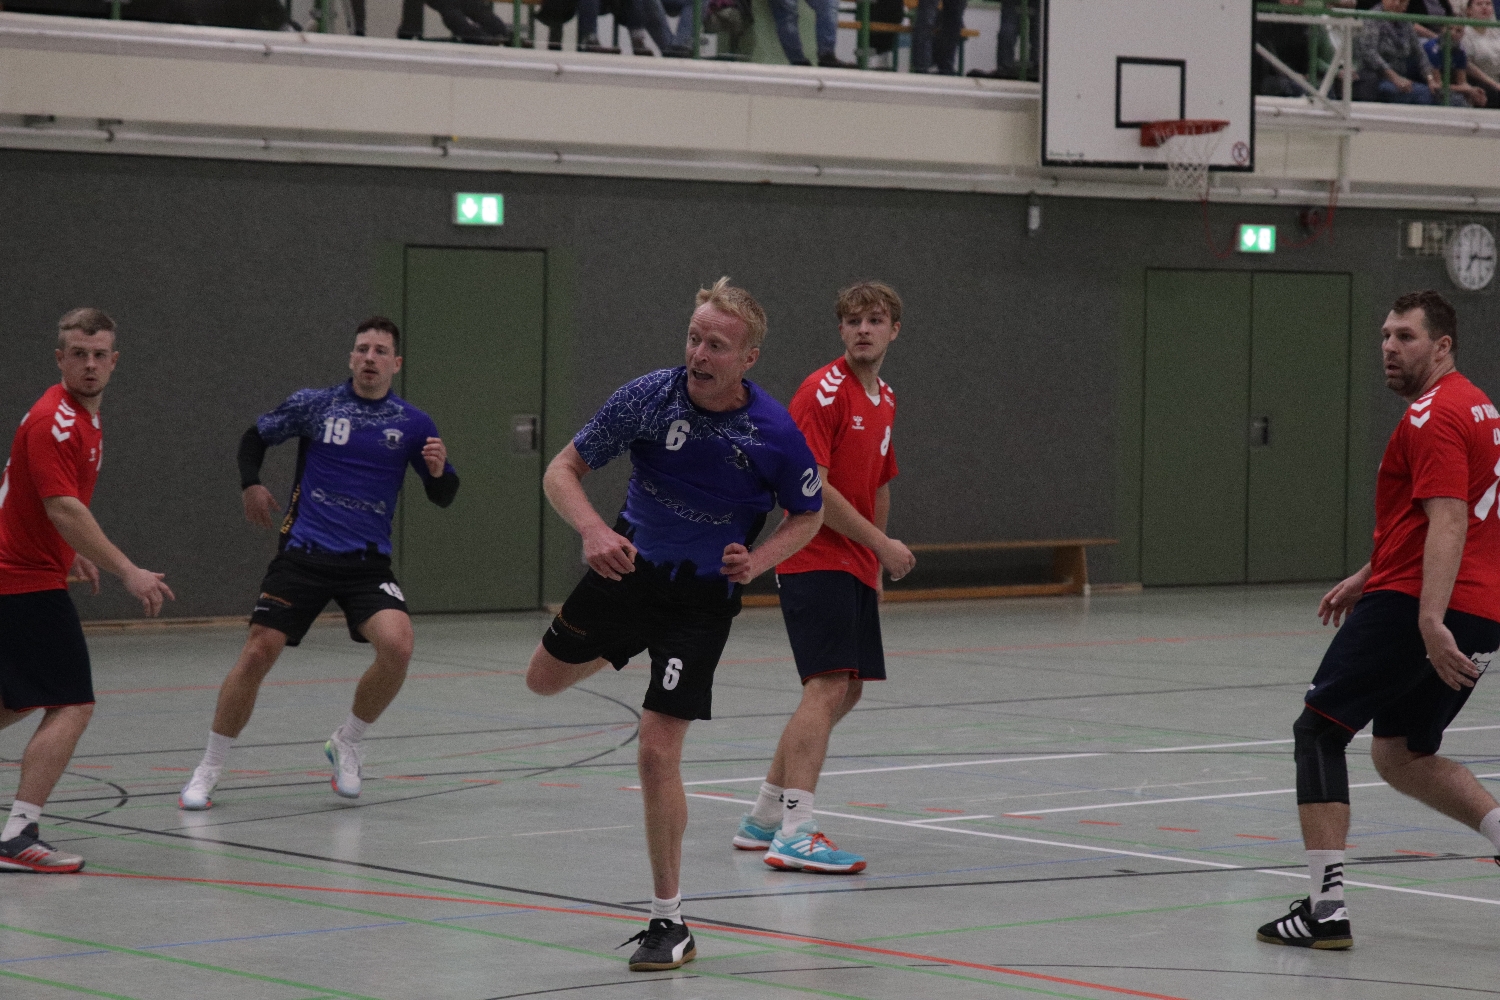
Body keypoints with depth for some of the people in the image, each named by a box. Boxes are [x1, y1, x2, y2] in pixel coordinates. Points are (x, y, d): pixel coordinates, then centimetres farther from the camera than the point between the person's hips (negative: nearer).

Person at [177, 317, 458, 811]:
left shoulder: (413, 424, 4)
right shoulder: (314, 404, 3)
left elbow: (443, 497, 9)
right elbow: (255, 436, 17)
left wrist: (438, 471, -13)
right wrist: (250, 483, 0)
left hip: (367, 562, 1)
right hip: (303, 553, 0)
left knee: (397, 645, -24)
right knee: (258, 652, -11)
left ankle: (348, 742, 3)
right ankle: (208, 772, 6)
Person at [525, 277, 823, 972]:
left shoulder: (775, 434, -22)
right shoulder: (648, 396, -19)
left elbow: (809, 515, -3)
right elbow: (562, 473, -12)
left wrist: (759, 559, -22)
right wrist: (594, 530, -32)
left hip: (702, 595, -3)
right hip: (628, 563, 3)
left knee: (657, 754, -12)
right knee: (545, 679, 21)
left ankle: (670, 922, 1)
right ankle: (623, 647, 57)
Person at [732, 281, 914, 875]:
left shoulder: (884, 400, 15)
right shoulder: (824, 391, -12)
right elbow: (812, 490, -19)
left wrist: (877, 562, 22)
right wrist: (882, 543, -17)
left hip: (855, 566, 9)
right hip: (815, 560, -9)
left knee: (845, 692, 12)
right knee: (829, 687, -20)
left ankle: (764, 819, 21)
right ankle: (794, 835, -27)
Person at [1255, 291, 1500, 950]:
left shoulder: (1433, 416, -12)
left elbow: (1447, 526, -23)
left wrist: (1430, 622, -32)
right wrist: (1366, 578, 30)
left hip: (1413, 604, -10)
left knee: (1318, 730, -2)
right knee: (1400, 755, 20)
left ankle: (1326, 907, -9)